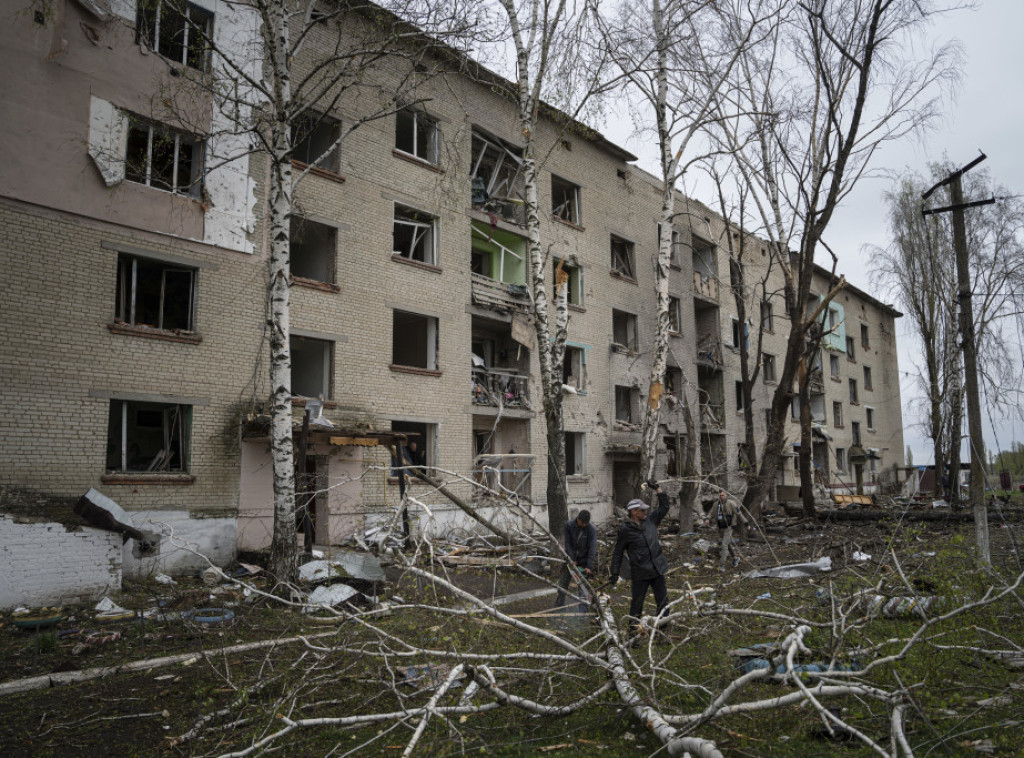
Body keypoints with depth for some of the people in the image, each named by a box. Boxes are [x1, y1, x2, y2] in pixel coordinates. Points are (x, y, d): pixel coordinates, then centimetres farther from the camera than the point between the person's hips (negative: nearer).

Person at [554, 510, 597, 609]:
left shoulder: (591, 529, -17)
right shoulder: (569, 525, -13)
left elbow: (592, 549, -18)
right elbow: (567, 543, -10)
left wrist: (589, 567, -23)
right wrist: (572, 560, -15)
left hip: (583, 560, -2)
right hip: (571, 558, 2)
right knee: (563, 583, 4)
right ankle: (558, 606, 14)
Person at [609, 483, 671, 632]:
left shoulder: (650, 521, 7)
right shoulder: (625, 529, -7)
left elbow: (664, 507, 16)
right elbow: (618, 553, -3)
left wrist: (658, 489, 8)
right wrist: (615, 572, -6)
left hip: (657, 569, 5)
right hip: (640, 572, -5)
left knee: (663, 600, 10)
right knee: (637, 602, 4)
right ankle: (634, 626, 17)